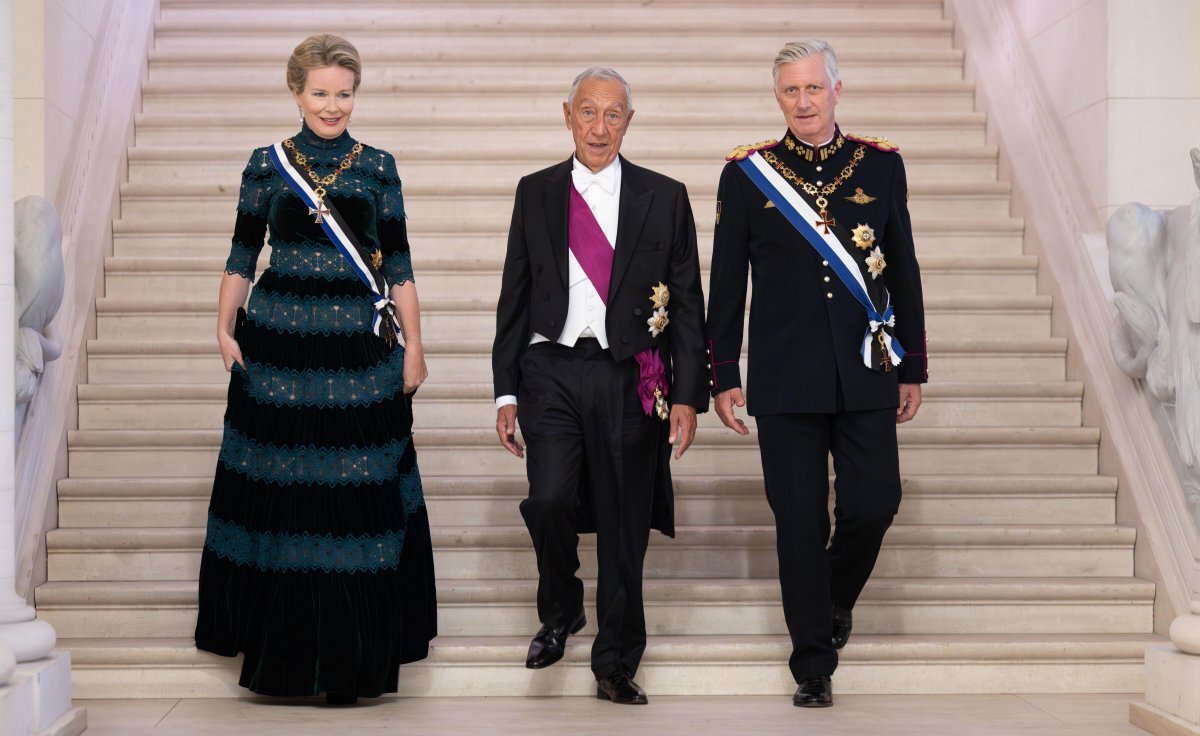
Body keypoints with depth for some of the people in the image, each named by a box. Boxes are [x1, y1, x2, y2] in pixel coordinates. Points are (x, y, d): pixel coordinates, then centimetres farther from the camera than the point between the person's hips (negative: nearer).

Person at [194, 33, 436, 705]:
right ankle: (282, 644, 19)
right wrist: (225, 330, -1)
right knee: (281, 491, 5)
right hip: (278, 345, 0)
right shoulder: (267, 164, 5)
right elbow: (243, 255, 8)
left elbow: (398, 264, 5)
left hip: (361, 349, 0)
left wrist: (414, 345, 2)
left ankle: (352, 656, 10)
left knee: (357, 494, 0)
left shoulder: (378, 166, 5)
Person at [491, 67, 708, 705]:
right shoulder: (536, 193, 9)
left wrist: (687, 395, -2)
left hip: (629, 378, 0)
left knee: (623, 525, 4)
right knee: (549, 500, -15)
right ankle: (560, 613, 17)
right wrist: (507, 391, 5)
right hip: (552, 370, 1)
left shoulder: (664, 197, 5)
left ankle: (615, 665, 19)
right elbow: (514, 298, 10)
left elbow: (687, 305, 5)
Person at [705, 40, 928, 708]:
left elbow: (904, 272, 11)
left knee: (875, 504, -3)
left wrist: (912, 369, 10)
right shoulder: (747, 174, 3)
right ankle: (814, 664, 14)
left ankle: (837, 598, 30)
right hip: (786, 378, -1)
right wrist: (724, 377, 2)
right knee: (801, 522, 1)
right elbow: (726, 285, 5)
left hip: (866, 375, 2)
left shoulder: (882, 165, 7)